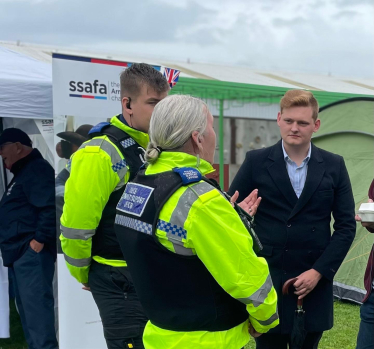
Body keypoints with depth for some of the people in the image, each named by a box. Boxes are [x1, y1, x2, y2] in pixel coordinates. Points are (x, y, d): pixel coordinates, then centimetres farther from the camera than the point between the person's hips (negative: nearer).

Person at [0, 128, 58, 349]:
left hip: (32, 252, -11)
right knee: (28, 306, 14)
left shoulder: (37, 169, -10)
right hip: (22, 253, 11)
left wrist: (39, 240, -24)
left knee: (35, 304, -12)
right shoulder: (24, 173, 22)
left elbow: (49, 207, -22)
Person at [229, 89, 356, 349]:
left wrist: (319, 271, -6)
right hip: (266, 282, -1)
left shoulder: (334, 166, 3)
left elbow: (347, 225, 3)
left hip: (315, 283, 2)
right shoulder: (256, 162, -2)